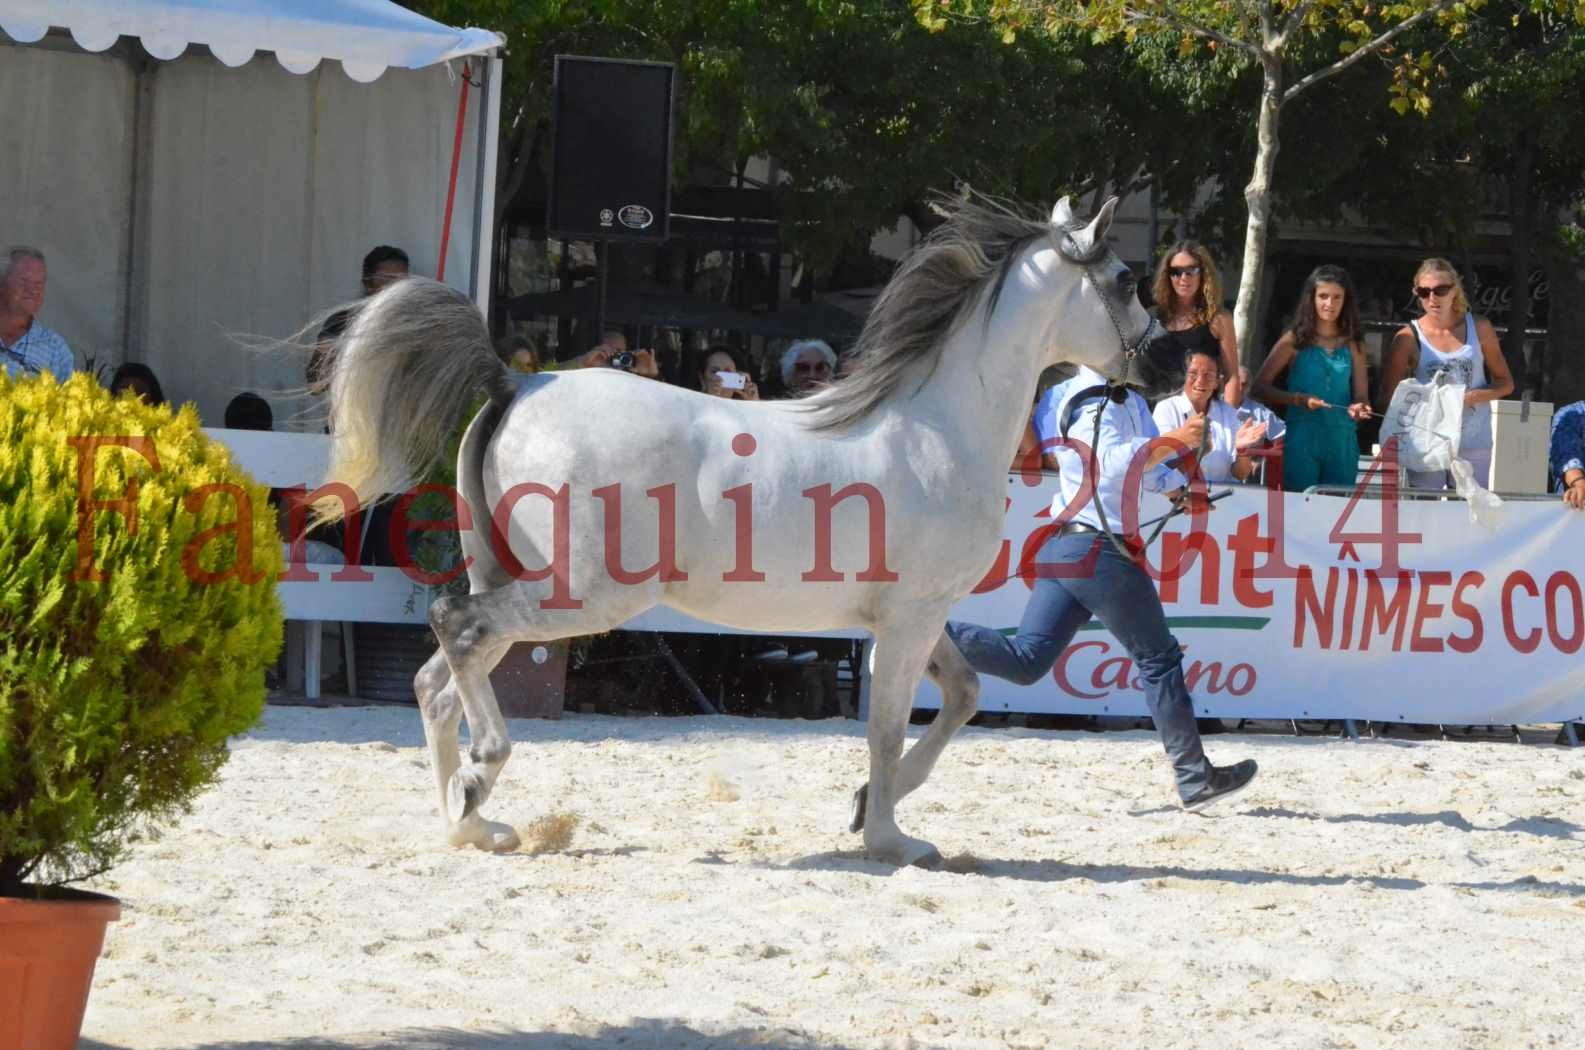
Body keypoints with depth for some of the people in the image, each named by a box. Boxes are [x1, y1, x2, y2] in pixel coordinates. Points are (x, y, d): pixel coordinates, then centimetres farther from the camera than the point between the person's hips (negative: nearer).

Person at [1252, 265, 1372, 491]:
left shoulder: (1353, 344, 10)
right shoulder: (1295, 340, 3)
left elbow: (1362, 396, 9)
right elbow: (1261, 386, 0)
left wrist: (1359, 408, -14)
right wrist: (1299, 400, -15)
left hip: (1342, 441, 3)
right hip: (1302, 437, -3)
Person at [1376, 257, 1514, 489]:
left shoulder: (1479, 329, 4)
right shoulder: (1409, 338, -1)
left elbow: (1505, 383, 10)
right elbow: (1387, 400, 2)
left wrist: (1473, 397, -9)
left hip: (1473, 445, 1)